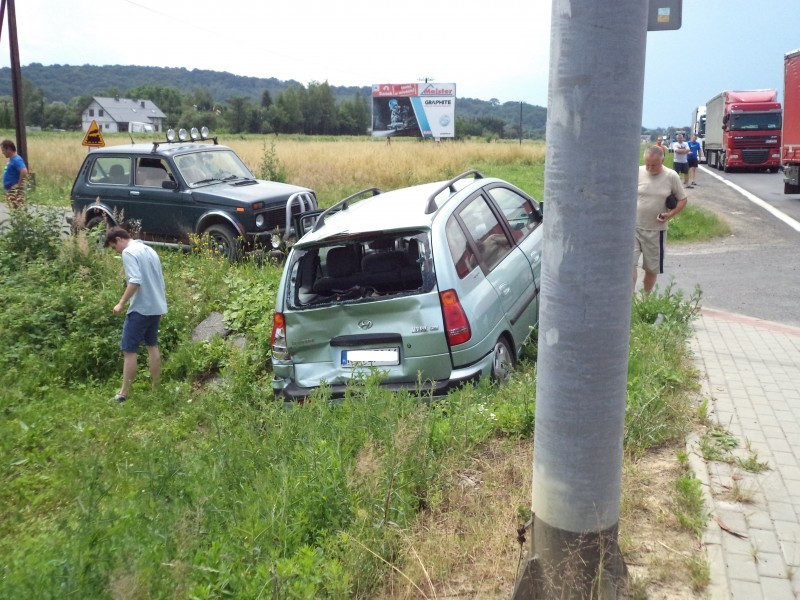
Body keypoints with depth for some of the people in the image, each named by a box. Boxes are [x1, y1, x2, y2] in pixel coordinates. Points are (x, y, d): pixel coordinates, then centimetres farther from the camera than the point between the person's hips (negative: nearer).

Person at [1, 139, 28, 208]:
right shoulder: (12, 159, 13)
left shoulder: (16, 160, -17)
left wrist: (19, 184, -23)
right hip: (10, 190, 10)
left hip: (15, 190, -10)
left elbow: (24, 171, -31)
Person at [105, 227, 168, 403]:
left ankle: (124, 394, 0)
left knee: (129, 350, -3)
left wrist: (121, 303, -18)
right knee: (152, 346, 17)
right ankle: (156, 389, 21)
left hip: (141, 308, -9)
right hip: (156, 307, 9)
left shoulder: (129, 252, -12)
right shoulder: (149, 250, 16)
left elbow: (135, 281, -24)